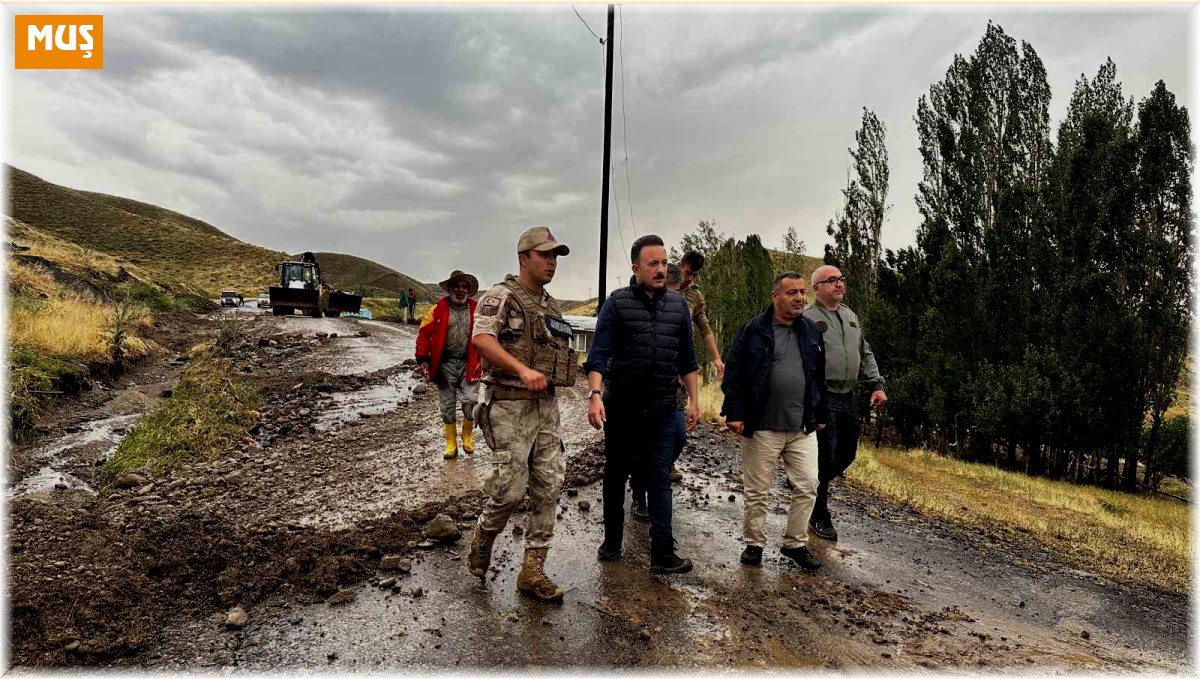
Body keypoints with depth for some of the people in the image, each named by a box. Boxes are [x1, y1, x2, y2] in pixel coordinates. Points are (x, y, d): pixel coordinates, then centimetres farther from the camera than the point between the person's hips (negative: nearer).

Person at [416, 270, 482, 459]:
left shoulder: (477, 309, 2)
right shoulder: (438, 309, -2)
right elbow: (424, 334, -1)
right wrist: (423, 359, -7)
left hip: (468, 363, 0)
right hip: (445, 364, 0)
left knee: (470, 402, -6)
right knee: (447, 406, 9)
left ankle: (468, 436, 21)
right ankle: (451, 443, 23)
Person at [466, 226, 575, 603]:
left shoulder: (552, 307, 16)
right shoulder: (502, 296, -7)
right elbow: (482, 338, -22)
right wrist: (523, 370, -31)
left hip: (546, 406, 7)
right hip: (509, 405, -7)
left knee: (548, 489, 4)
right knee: (509, 489, -6)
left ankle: (532, 571, 14)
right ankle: (483, 538, 25)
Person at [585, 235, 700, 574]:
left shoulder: (678, 304, 6)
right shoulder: (617, 302, -5)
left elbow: (686, 358, 11)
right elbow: (599, 353, -12)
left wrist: (693, 400, 9)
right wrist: (595, 395, -25)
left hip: (662, 407, 2)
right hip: (621, 406, -2)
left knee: (659, 478, 2)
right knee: (616, 475, 12)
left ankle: (663, 553, 7)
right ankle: (612, 541, 28)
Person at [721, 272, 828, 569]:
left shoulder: (812, 332, 10)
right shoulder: (753, 330, -6)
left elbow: (820, 376, 17)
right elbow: (733, 374, -6)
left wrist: (821, 415, 17)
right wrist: (734, 413, -11)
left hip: (803, 429, 4)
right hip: (762, 429, -4)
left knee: (807, 487, 5)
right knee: (757, 492, 7)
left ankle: (796, 543, 22)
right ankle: (754, 544, 24)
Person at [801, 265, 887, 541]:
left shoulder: (851, 316, 16)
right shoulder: (808, 318, -8)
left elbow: (865, 355, 22)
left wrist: (876, 385, 12)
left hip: (847, 397, 8)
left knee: (847, 454, 13)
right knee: (824, 456, -3)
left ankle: (810, 486, 36)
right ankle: (819, 516, 13)